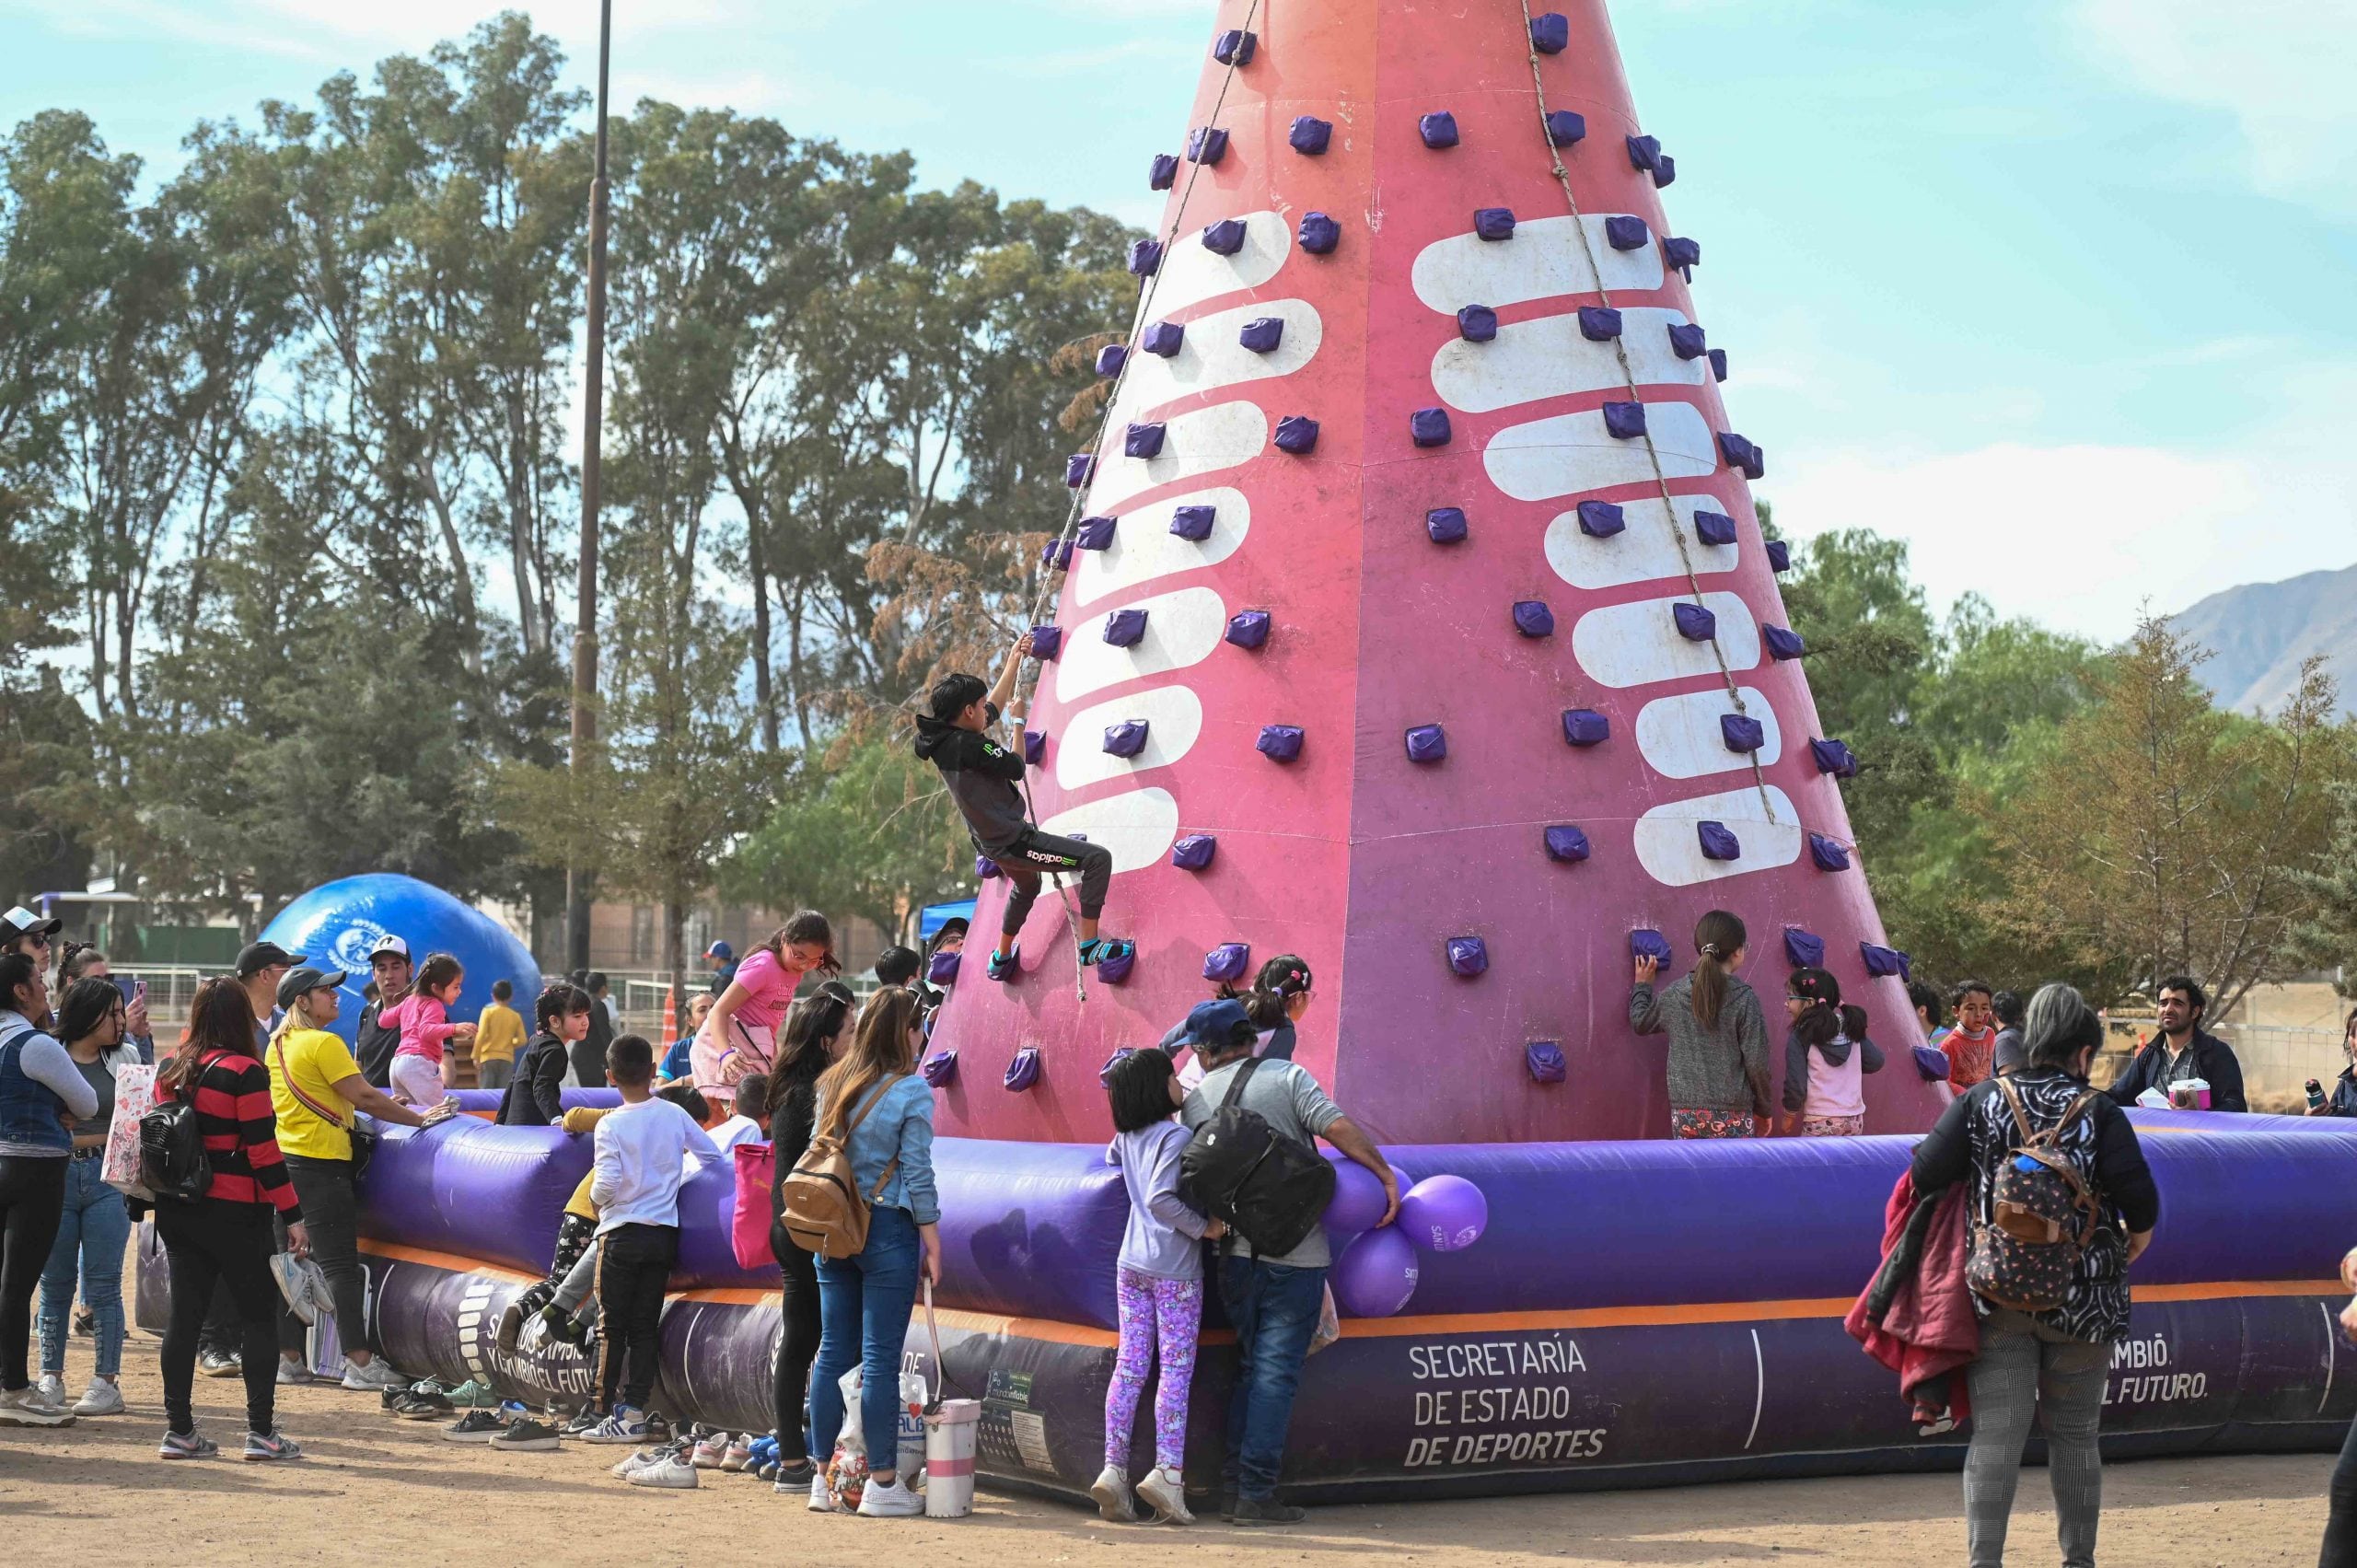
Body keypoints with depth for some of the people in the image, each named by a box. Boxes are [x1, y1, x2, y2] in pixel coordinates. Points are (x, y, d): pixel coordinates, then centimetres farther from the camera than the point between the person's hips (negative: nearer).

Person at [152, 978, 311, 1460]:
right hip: (233, 1214, -6)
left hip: (177, 1211, 6)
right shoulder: (244, 1073, -13)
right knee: (260, 1317, 3)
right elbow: (263, 1151, -15)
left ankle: (178, 1429, 9)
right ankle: (260, 1431, 0)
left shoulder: (170, 1069, 6)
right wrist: (292, 1215, -11)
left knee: (185, 1315, 9)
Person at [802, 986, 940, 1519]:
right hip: (888, 1229, -6)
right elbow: (917, 1174, -9)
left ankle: (823, 1478, 13)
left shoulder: (832, 1085, 8)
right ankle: (882, 1484, 2)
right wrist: (933, 1242, -3)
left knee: (833, 1353, 10)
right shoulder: (911, 1092, -9)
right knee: (881, 1358, -2)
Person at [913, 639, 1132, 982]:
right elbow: (1015, 767, -12)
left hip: (992, 843, 10)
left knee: (1026, 887, 40)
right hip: (1013, 843, -10)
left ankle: (1002, 958, 53)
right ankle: (1090, 946, -8)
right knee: (1098, 857, -12)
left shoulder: (942, 738, 3)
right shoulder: (968, 745, -25)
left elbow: (993, 708, 17)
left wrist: (1014, 661, 21)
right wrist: (1018, 720, 1)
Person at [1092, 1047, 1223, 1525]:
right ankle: (1167, 1472, -11)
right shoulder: (1176, 1136, -14)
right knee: (1176, 1368, -4)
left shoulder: (1125, 1138, 10)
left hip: (1130, 1265, 7)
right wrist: (1203, 1228, -14)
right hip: (1174, 1269, -7)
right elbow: (1161, 1198, -25)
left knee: (1130, 1365, 6)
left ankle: (1114, 1469, 0)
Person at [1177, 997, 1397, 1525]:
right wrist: (1386, 1174, -8)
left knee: (1251, 1367, 16)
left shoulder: (1195, 1102, 6)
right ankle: (1255, 1493, -5)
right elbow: (1336, 1127, -14)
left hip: (1235, 1255, 4)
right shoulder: (1287, 1077, -3)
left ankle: (1233, 1487, 12)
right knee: (1277, 1370, -3)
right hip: (1295, 1253, -4)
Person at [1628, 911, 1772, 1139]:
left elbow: (1640, 1022, 20)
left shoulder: (1673, 995, 2)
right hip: (1732, 1114, -3)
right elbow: (1756, 1062, -7)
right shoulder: (1744, 998, -9)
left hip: (1685, 1112, 3)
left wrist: (1641, 985, 37)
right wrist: (1763, 1109, 6)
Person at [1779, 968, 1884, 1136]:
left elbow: (1795, 1084, -11)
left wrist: (1789, 1114, 6)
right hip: (1855, 1120, 6)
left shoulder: (1799, 1037, -10)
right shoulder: (1851, 1027, 5)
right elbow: (1875, 1062, 7)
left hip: (1821, 1122, -6)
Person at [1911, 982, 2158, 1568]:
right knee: (2074, 1435, 12)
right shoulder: (2099, 1112, -5)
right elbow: (2139, 1199, -11)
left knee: (1994, 1434, 1)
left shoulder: (1980, 1101, 0)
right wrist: (2137, 1234, 11)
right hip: (2081, 1300, -1)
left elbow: (1927, 1174, -6)